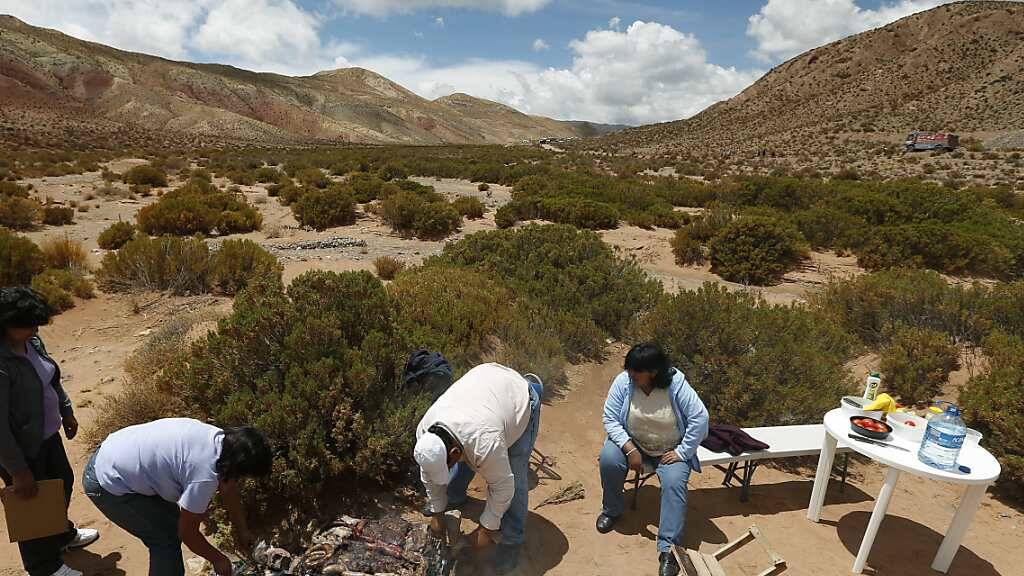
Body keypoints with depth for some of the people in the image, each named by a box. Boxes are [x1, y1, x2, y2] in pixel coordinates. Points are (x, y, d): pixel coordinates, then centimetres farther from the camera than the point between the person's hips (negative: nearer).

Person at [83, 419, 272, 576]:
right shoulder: (206, 475, -31)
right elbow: (187, 533, -15)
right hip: (106, 485, -8)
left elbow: (229, 490, 10)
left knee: (172, 522, 15)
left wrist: (242, 532, 20)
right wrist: (218, 559, 1)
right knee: (166, 538, -2)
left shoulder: (221, 439, -7)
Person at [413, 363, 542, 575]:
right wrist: (437, 512, 5)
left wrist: (486, 529, -15)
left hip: (521, 400, -6)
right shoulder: (424, 432, -23)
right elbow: (430, 476, -5)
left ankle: (511, 541, 9)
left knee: (514, 479, -9)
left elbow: (502, 486, -27)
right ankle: (454, 498, 44)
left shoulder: (486, 443, -43)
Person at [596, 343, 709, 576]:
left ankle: (668, 549, -16)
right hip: (632, 443, 2)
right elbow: (610, 419, -15)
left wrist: (682, 452, -19)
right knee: (608, 458, -24)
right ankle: (612, 509, 3)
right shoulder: (623, 381, -20)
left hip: (670, 450, -1)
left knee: (674, 483, -26)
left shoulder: (676, 385, -25)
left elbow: (700, 418, -21)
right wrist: (629, 449, -25)